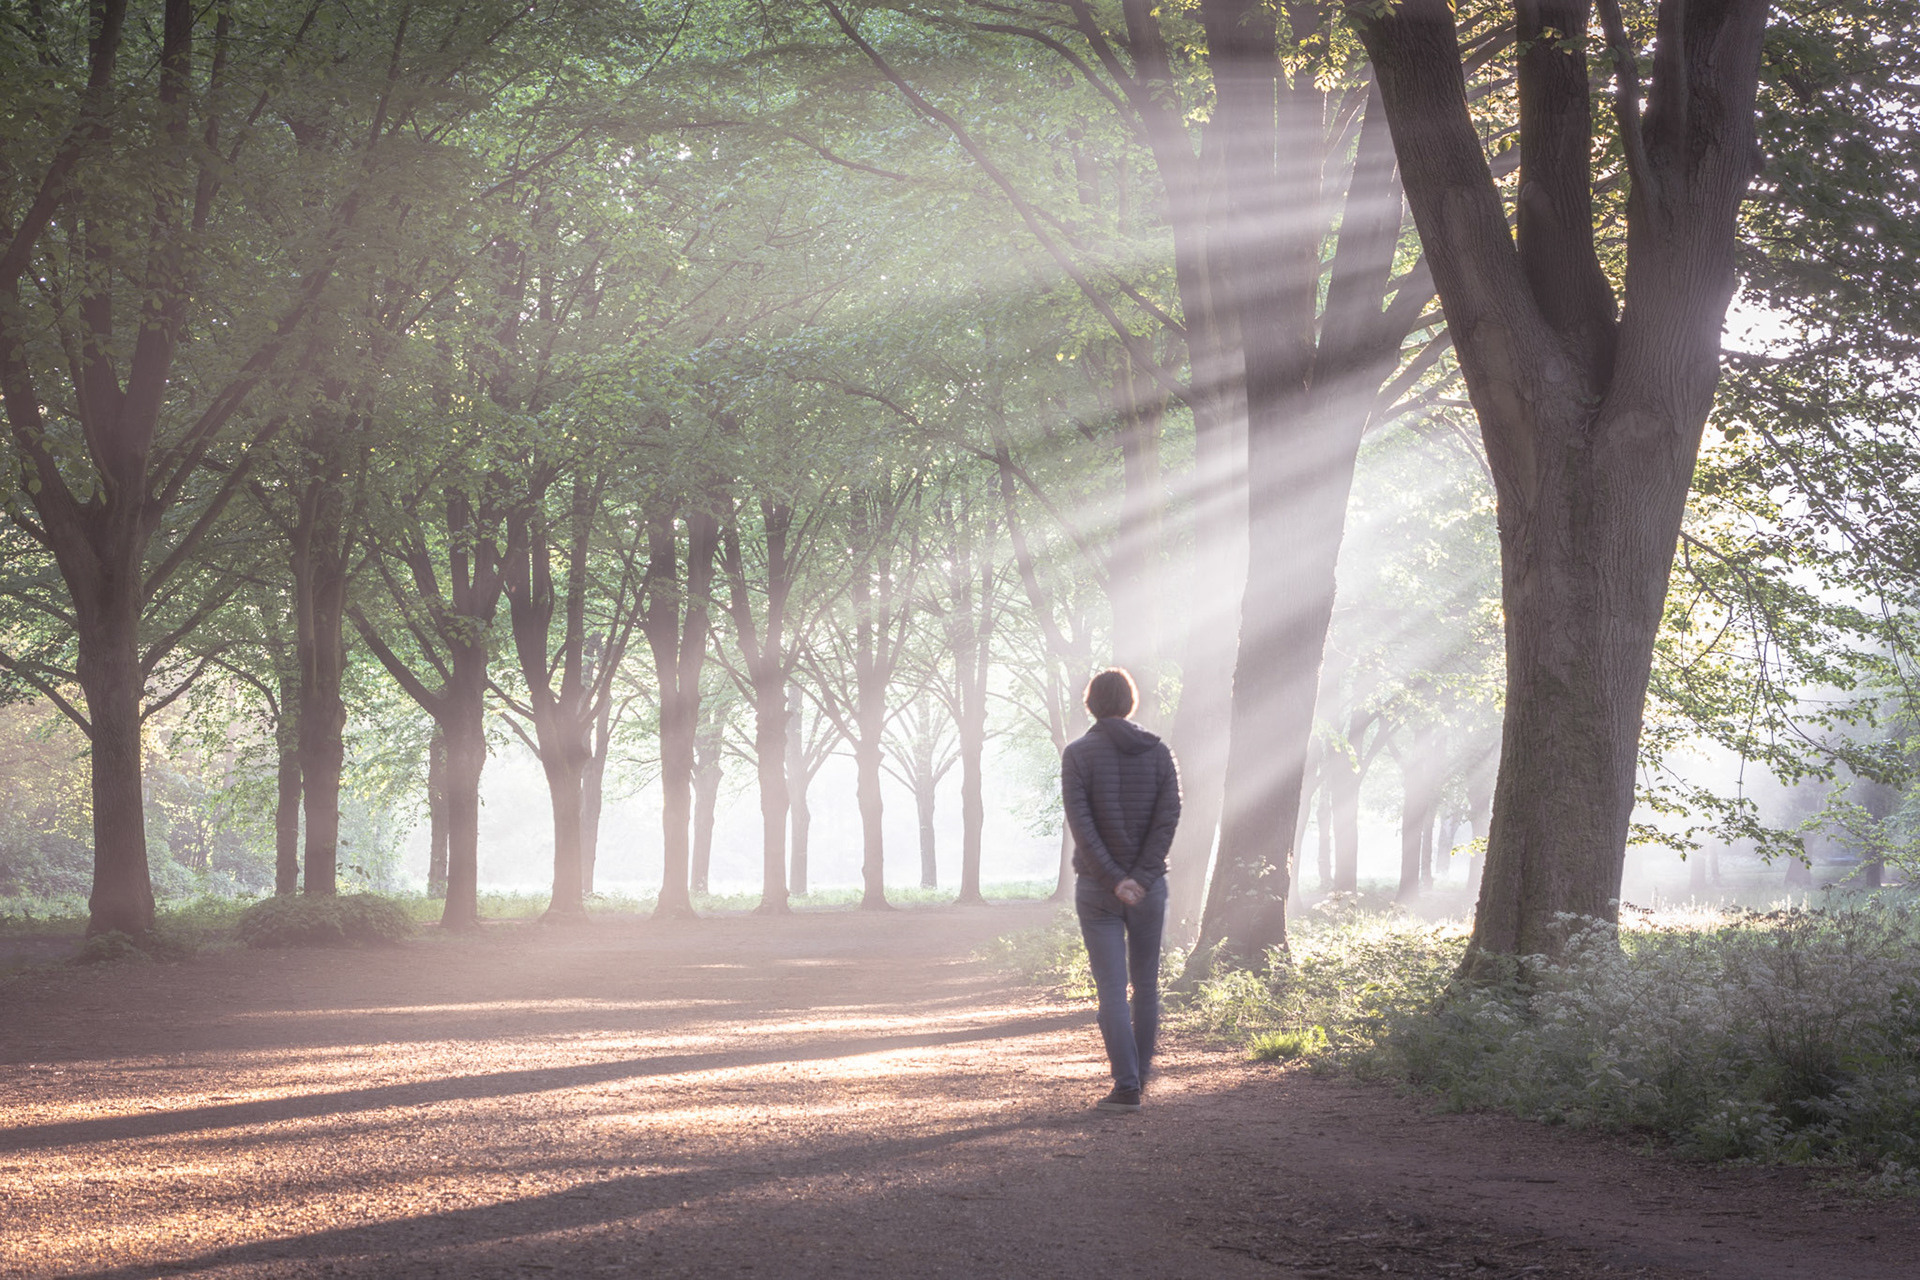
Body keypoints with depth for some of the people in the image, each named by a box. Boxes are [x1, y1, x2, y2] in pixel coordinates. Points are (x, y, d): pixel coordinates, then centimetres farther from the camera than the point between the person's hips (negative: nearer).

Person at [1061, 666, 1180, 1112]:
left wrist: (1114, 879, -14)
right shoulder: (1158, 752, 2)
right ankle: (1140, 1068, 28)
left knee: (1112, 987, -2)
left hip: (1097, 889, -2)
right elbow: (1169, 815, -8)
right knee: (1146, 982, 17)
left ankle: (1127, 1087, -5)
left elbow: (1080, 823, -14)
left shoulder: (1077, 753, -4)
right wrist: (1142, 877, -11)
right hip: (1149, 887, 2)